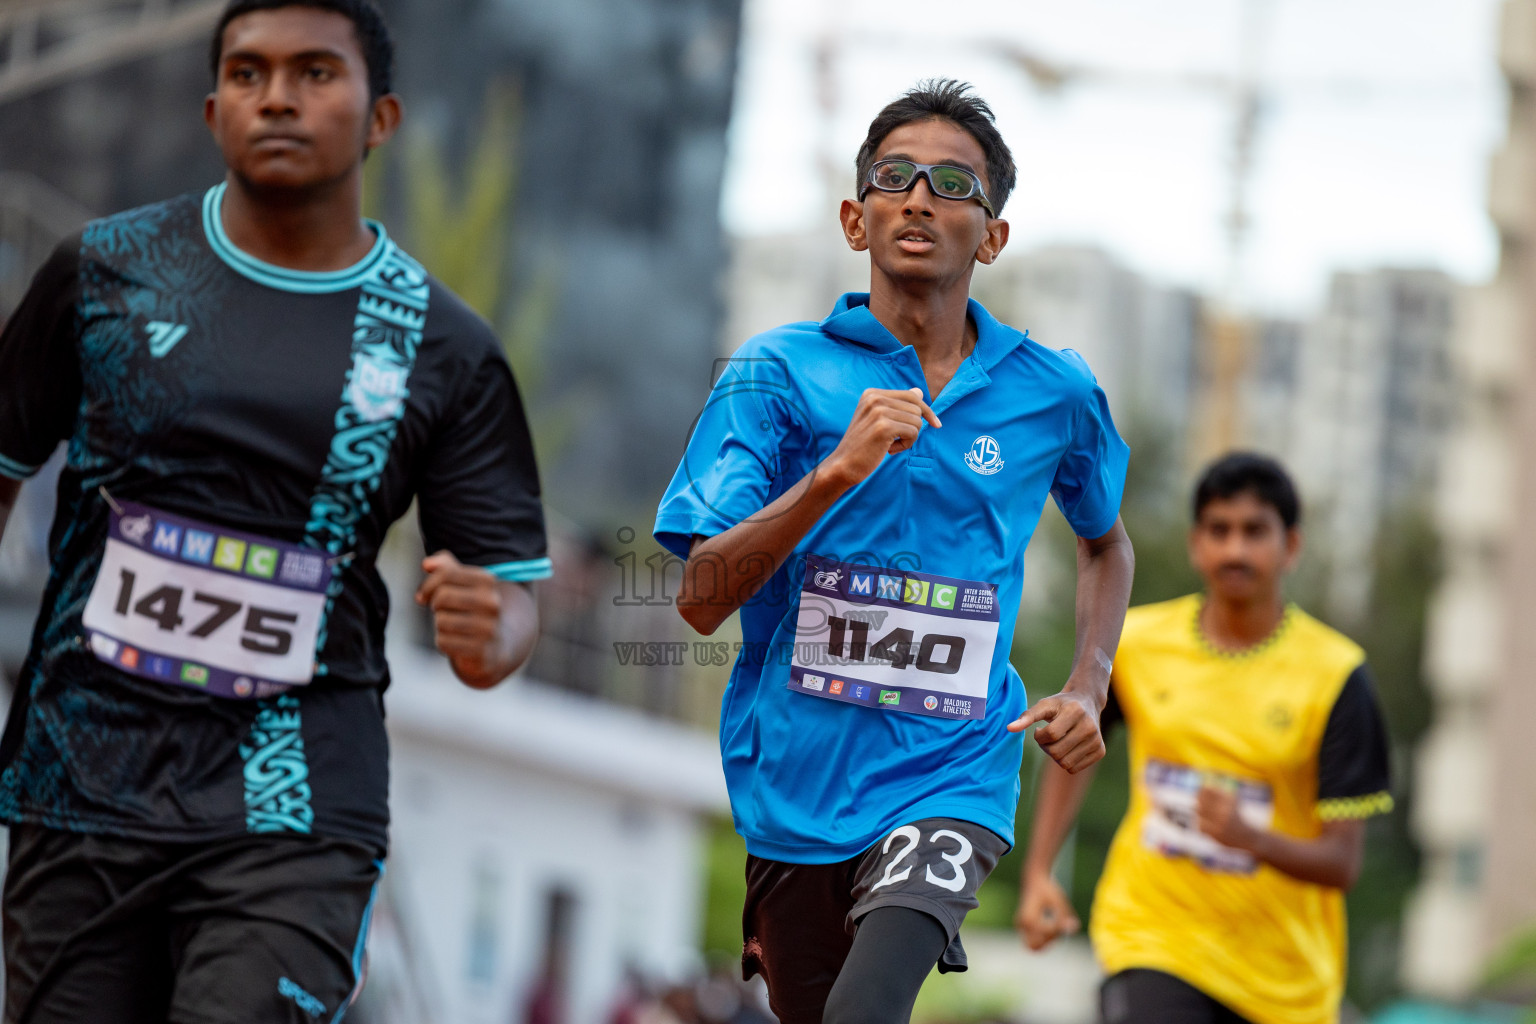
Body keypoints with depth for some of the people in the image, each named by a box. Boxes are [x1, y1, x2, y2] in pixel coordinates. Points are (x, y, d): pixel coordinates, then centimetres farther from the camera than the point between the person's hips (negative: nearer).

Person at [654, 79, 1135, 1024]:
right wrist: (838, 473, -22)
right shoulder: (779, 371, -2)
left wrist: (1088, 692, 9)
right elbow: (702, 601, -10)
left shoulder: (1057, 394, 4)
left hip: (952, 776, -1)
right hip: (793, 779, 1)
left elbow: (1106, 541, 25)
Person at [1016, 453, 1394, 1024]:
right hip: (1150, 935, 0)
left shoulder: (1335, 674, -9)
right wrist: (1038, 875, 6)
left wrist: (1251, 837, -31)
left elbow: (1341, 863, -12)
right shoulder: (1134, 644, -2)